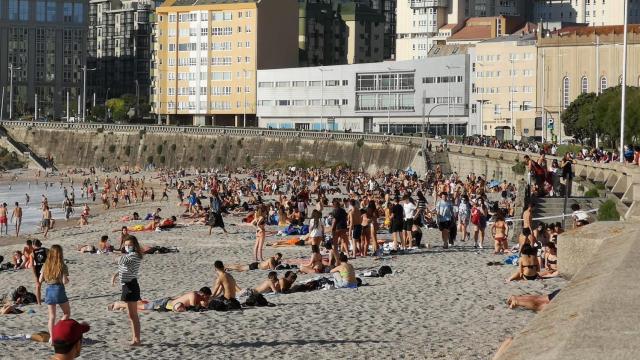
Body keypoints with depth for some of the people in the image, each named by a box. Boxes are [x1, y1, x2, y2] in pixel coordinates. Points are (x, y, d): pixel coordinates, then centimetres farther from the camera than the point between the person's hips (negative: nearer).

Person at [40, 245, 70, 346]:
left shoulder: (46, 265, 3)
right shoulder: (62, 266, -9)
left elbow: (41, 280, 4)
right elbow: (64, 281, -14)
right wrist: (68, 280, 7)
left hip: (49, 290, 4)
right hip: (59, 289, -4)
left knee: (52, 316, 10)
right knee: (67, 313, 14)